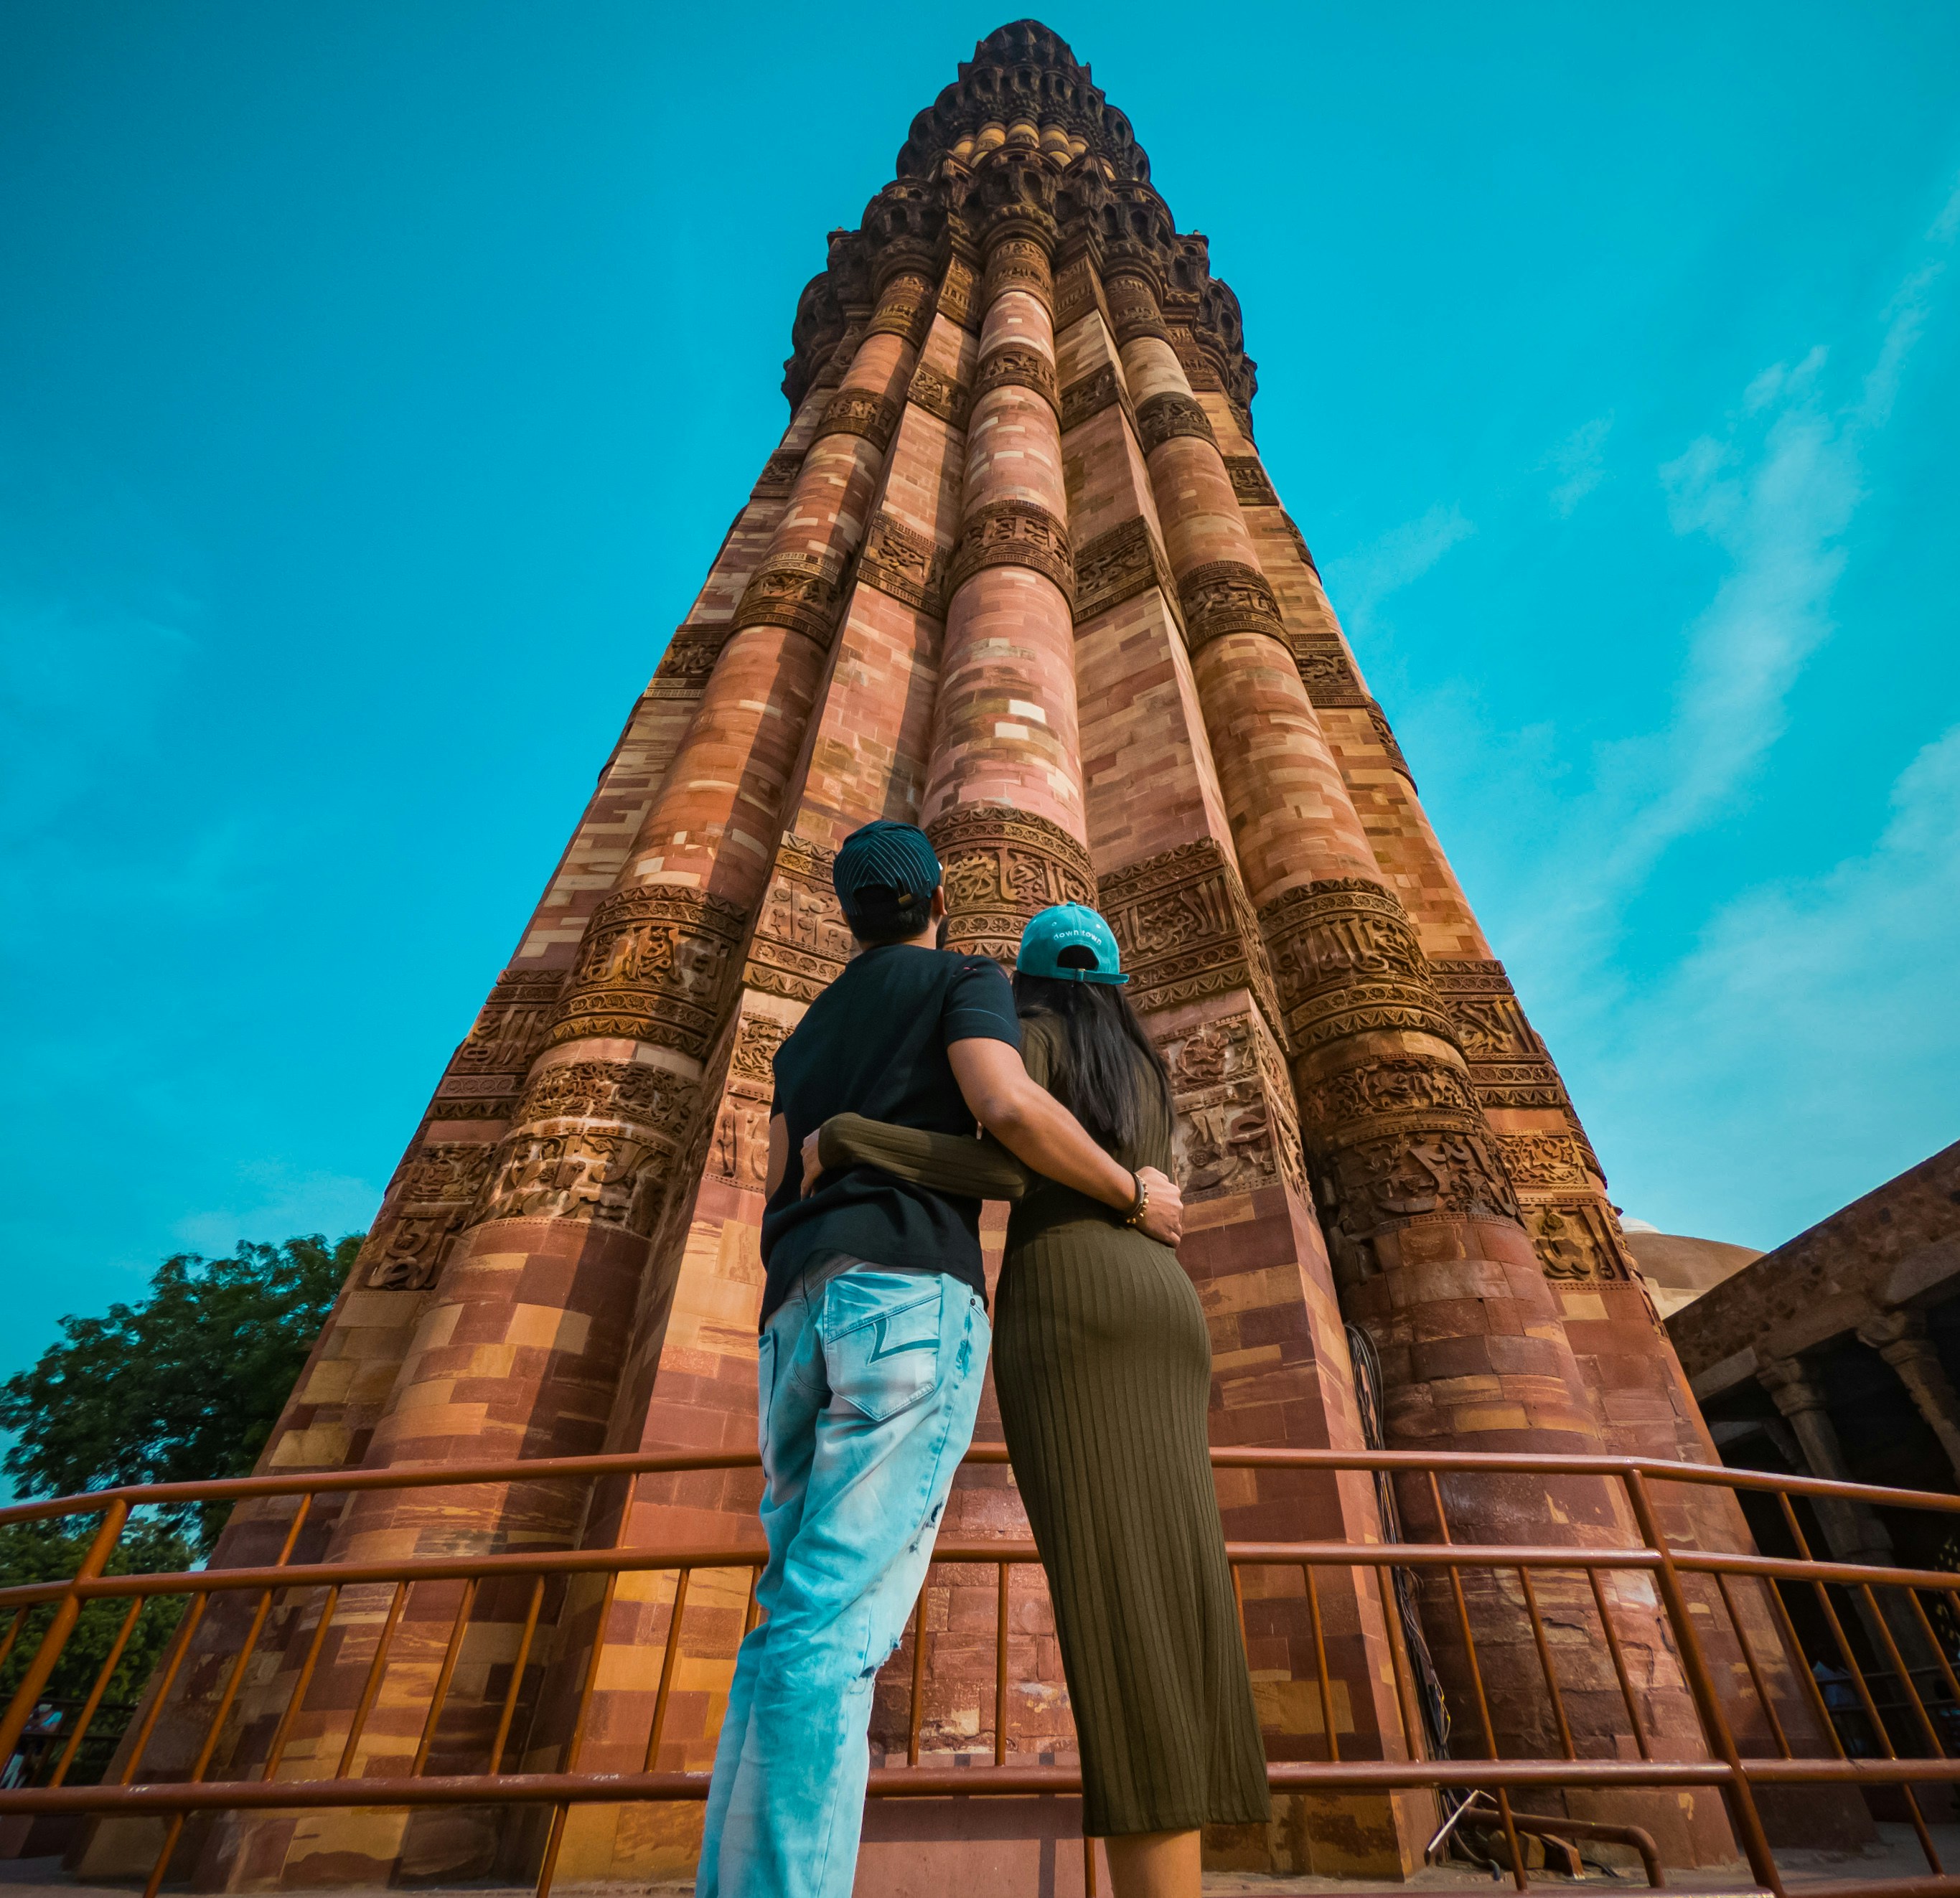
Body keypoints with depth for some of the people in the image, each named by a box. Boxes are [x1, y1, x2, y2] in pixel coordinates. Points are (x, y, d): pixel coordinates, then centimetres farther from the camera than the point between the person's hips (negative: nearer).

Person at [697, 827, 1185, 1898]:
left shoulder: (807, 1034, 31)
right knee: (836, 1627, -14)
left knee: (801, 1623, 9)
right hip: (912, 1296, -6)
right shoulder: (966, 980, 11)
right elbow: (1013, 1110, -10)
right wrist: (1135, 1197, 4)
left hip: (799, 1323, 7)